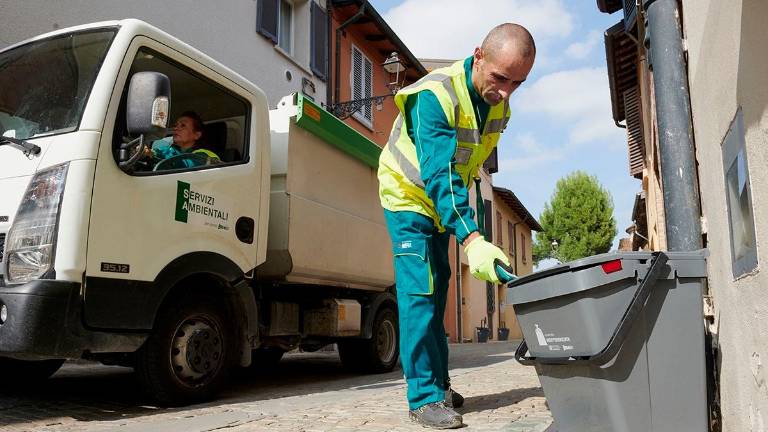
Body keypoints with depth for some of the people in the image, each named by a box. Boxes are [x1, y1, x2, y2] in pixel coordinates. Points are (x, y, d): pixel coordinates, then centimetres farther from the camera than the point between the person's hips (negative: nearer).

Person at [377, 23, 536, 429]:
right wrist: (471, 240, -50)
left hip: (443, 203, 7)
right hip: (408, 196, -7)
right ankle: (424, 396, -8)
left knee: (436, 290, 10)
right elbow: (439, 174, -42)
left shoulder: (499, 105, -7)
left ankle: (438, 384, 20)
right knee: (419, 293, -15)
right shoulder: (435, 94, -32)